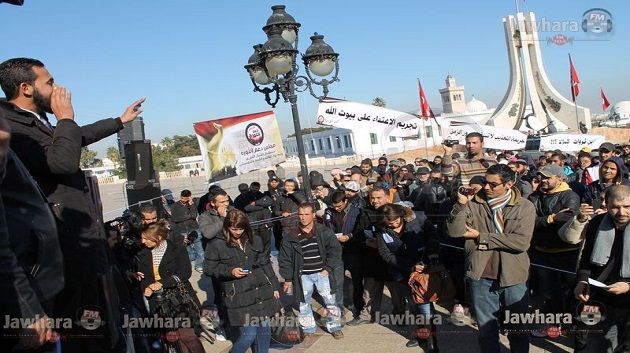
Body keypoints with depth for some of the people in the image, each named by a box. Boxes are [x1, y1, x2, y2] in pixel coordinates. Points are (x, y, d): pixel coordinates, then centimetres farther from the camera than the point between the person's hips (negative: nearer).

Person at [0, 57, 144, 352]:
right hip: (70, 244, -10)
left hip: (85, 237, 10)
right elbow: (64, 161, -31)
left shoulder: (39, 122, 11)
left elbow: (79, 136, 29)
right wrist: (66, 117, -15)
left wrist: (121, 120, 38)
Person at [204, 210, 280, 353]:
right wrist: (230, 271, -13)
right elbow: (208, 268, 0)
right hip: (239, 296, -4)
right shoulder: (217, 244, -4)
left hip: (262, 291, 4)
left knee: (264, 329, 9)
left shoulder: (255, 241, 8)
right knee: (249, 334, -6)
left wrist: (275, 287, 14)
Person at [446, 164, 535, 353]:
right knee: (486, 328, 16)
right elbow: (454, 231, -10)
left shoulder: (525, 207, -5)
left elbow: (521, 242, -17)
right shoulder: (474, 203, -2)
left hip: (513, 277, -1)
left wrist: (481, 237, -14)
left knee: (519, 329, 17)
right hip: (481, 277, 1)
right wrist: (461, 204, -22)